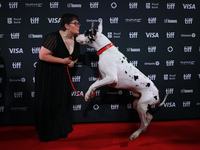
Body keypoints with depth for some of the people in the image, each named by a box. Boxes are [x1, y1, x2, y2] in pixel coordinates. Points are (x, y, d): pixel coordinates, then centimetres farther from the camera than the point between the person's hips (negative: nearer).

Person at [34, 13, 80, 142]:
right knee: (48, 104, 2)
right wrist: (63, 61, -23)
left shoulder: (76, 40, 2)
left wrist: (73, 62, -7)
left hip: (63, 76, 7)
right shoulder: (54, 37, -21)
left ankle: (60, 131, 28)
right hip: (48, 75, -7)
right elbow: (42, 55, -25)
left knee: (63, 102, 12)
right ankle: (47, 133, 20)